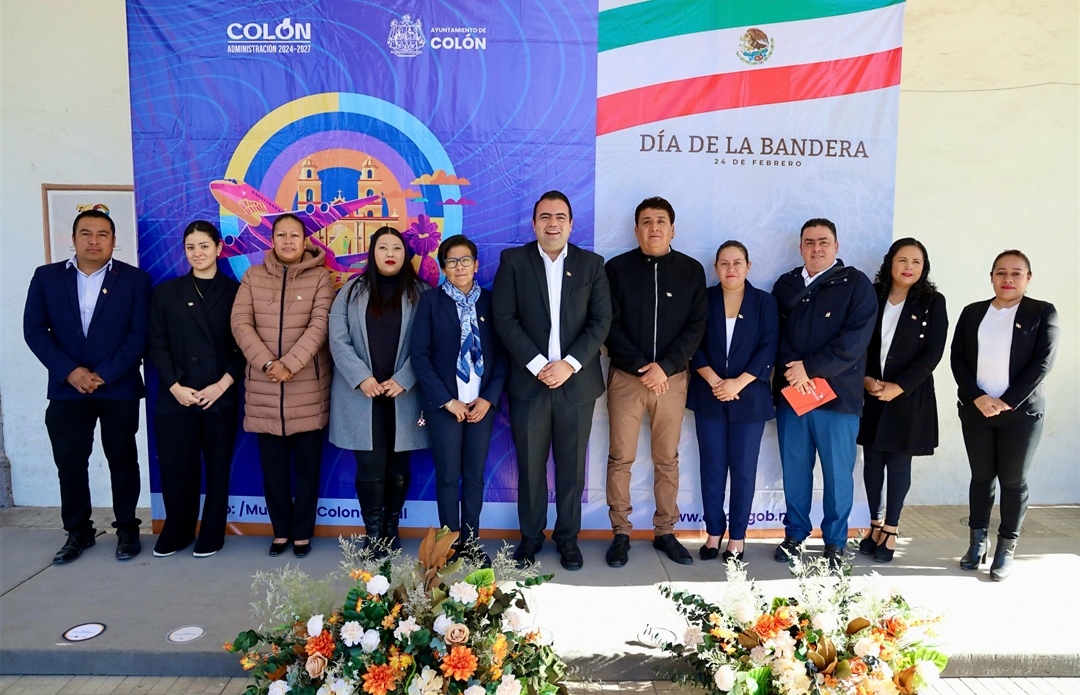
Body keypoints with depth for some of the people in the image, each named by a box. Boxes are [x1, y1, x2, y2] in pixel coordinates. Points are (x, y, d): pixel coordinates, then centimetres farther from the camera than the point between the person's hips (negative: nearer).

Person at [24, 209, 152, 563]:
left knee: (122, 460, 8)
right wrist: (69, 371, -11)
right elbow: (34, 330, 1)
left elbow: (140, 334, -6)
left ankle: (127, 528, 21)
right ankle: (78, 531, 22)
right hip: (66, 388, 2)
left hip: (119, 388, -2)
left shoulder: (134, 279, 0)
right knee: (69, 463, 7)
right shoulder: (47, 276, 6)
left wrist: (104, 375, -13)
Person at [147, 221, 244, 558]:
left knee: (218, 468, 6)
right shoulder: (166, 291, 9)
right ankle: (176, 533, 23)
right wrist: (175, 386, -7)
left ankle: (211, 536, 20)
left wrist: (222, 385, -10)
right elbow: (157, 345, 4)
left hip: (221, 397, -1)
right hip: (175, 398, 1)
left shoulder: (234, 291, 5)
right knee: (175, 469, 3)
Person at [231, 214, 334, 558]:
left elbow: (320, 326, -10)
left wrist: (289, 364, -20)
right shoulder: (253, 276, 8)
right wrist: (268, 364, -14)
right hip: (263, 388, 2)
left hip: (308, 387, -2)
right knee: (273, 466, 9)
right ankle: (281, 530, 23)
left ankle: (302, 533, 19)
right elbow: (240, 323, -1)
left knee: (307, 465, 6)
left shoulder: (319, 277, 1)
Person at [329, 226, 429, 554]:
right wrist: (361, 378, -13)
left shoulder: (420, 293, 5)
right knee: (370, 467, -2)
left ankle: (391, 528, 23)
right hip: (362, 395, 0)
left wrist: (402, 381, -13)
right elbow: (338, 339, -1)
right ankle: (373, 533, 11)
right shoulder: (352, 291, 7)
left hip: (403, 396, 0)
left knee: (397, 467, 8)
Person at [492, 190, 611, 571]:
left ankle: (568, 537, 24)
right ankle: (531, 536, 23)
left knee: (571, 466, 8)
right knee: (530, 465, 7)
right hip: (528, 382, -1)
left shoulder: (592, 264, 6)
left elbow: (601, 321, 0)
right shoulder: (513, 261, 3)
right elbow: (504, 318, -4)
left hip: (576, 382, 1)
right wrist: (538, 365, -13)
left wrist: (569, 364, -12)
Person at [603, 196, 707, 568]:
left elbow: (696, 325, 0)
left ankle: (665, 531, 20)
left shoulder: (691, 270, 6)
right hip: (626, 376, -1)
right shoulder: (617, 268, 2)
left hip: (672, 377, 1)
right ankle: (621, 533, 14)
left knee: (667, 459, 8)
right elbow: (610, 326, -3)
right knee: (621, 458, 2)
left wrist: (665, 367, -12)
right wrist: (640, 367, -13)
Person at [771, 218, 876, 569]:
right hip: (790, 392, 3)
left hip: (838, 394, -3)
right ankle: (795, 534, 24)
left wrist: (809, 367, -15)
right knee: (794, 468, 9)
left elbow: (855, 340, -11)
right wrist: (792, 369, -12)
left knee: (838, 471, 5)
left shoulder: (856, 284, 0)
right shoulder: (785, 285, 12)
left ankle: (835, 542, 19)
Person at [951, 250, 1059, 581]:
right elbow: (957, 358, 3)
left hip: (1021, 411, -2)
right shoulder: (972, 312, 8)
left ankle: (1006, 549, 13)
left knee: (1014, 480, 3)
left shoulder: (1043, 312, 0)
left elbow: (1042, 362, -8)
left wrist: (1007, 401, -15)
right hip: (975, 409, 3)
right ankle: (977, 541, 21)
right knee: (981, 476, 10)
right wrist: (977, 397, -11)